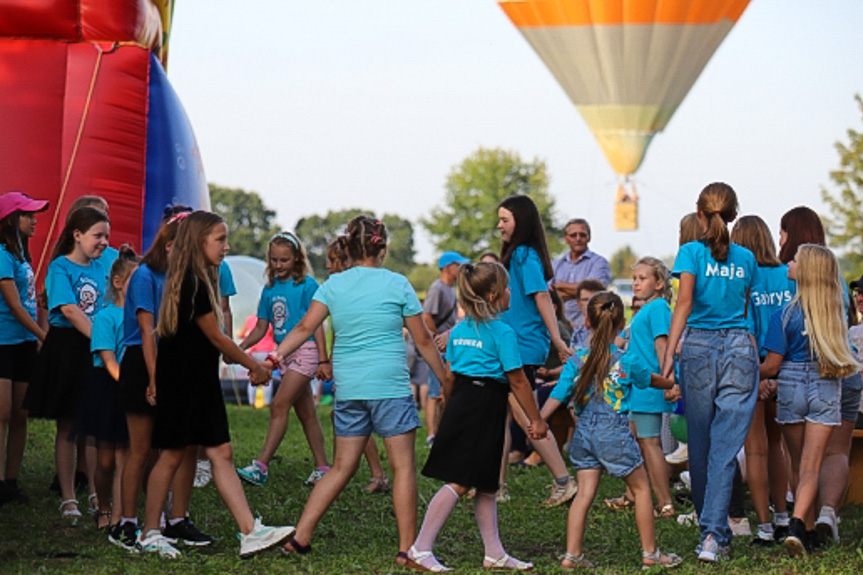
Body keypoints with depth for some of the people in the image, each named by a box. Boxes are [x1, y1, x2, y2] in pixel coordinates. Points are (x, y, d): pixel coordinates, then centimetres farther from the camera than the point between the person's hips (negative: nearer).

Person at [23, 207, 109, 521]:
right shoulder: (60, 267, -8)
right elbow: (70, 310, -20)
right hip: (67, 349, -5)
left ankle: (97, 493, 14)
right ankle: (68, 498, 8)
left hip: (97, 352, 5)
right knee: (67, 426, 2)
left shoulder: (100, 268, 10)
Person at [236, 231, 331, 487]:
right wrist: (240, 347, -3)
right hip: (284, 353, 7)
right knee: (306, 413, 10)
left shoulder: (306, 285, -6)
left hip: (305, 350, -7)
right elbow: (261, 327, 13)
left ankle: (260, 466, -17)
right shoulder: (270, 289, 11)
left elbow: (316, 324, -7)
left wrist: (323, 360, -11)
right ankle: (322, 468, 16)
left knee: (279, 406, -14)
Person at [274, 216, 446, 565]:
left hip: (348, 388, 4)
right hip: (390, 385, -4)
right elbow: (423, 341, 4)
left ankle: (300, 536, 8)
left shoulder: (333, 285, 8)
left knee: (342, 467, 13)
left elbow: (304, 328, -3)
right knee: (403, 466, 1)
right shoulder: (397, 285, 0)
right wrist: (446, 380, 12)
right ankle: (407, 549, -1)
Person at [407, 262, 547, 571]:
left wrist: (451, 410, 25)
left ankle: (494, 553, 20)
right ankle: (421, 548, -7)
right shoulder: (502, 332, -11)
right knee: (460, 482, -6)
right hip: (486, 407, -9)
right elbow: (518, 381, -9)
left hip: (460, 405, 9)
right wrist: (536, 420, -2)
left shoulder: (459, 330, 11)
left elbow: (449, 376, 14)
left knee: (486, 485, 14)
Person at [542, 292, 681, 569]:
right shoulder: (626, 362, -4)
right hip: (615, 432, -3)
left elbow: (557, 396, -6)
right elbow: (650, 380, 14)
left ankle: (572, 554, 1)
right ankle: (650, 552, 16)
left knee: (584, 493, 6)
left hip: (584, 432, 3)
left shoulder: (576, 361, 0)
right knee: (641, 488, 11)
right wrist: (671, 384, 33)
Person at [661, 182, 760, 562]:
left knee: (700, 446, 11)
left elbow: (685, 302, -11)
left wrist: (668, 354, -15)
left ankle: (715, 532, 19)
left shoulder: (692, 252, 0)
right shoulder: (746, 258, 11)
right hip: (741, 348, 2)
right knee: (725, 448, -3)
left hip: (699, 347, -2)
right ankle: (713, 534, -16)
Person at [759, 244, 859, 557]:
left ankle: (808, 529, 23)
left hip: (792, 388, -1)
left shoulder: (785, 314, -11)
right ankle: (798, 525, -22)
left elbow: (772, 366, -9)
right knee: (811, 467, -3)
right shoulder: (837, 308, -1)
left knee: (799, 465, 15)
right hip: (826, 390, 2)